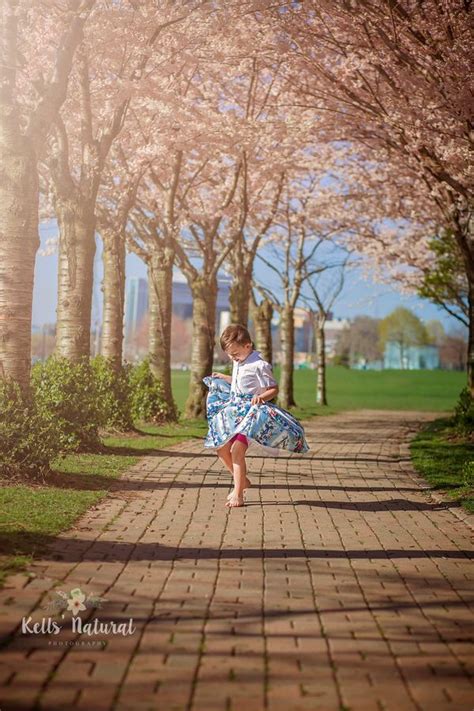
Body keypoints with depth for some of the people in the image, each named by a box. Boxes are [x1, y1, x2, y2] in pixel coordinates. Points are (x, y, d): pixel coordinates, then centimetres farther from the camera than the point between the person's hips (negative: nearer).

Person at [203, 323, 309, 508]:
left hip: (251, 413, -9)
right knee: (221, 448, 8)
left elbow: (274, 389, -13)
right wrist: (223, 378, 23)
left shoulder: (259, 365, -15)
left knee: (237, 450, -20)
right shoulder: (238, 363, 11)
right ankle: (242, 481, 27)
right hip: (234, 411, 9)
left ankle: (238, 494, -10)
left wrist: (262, 397, -30)